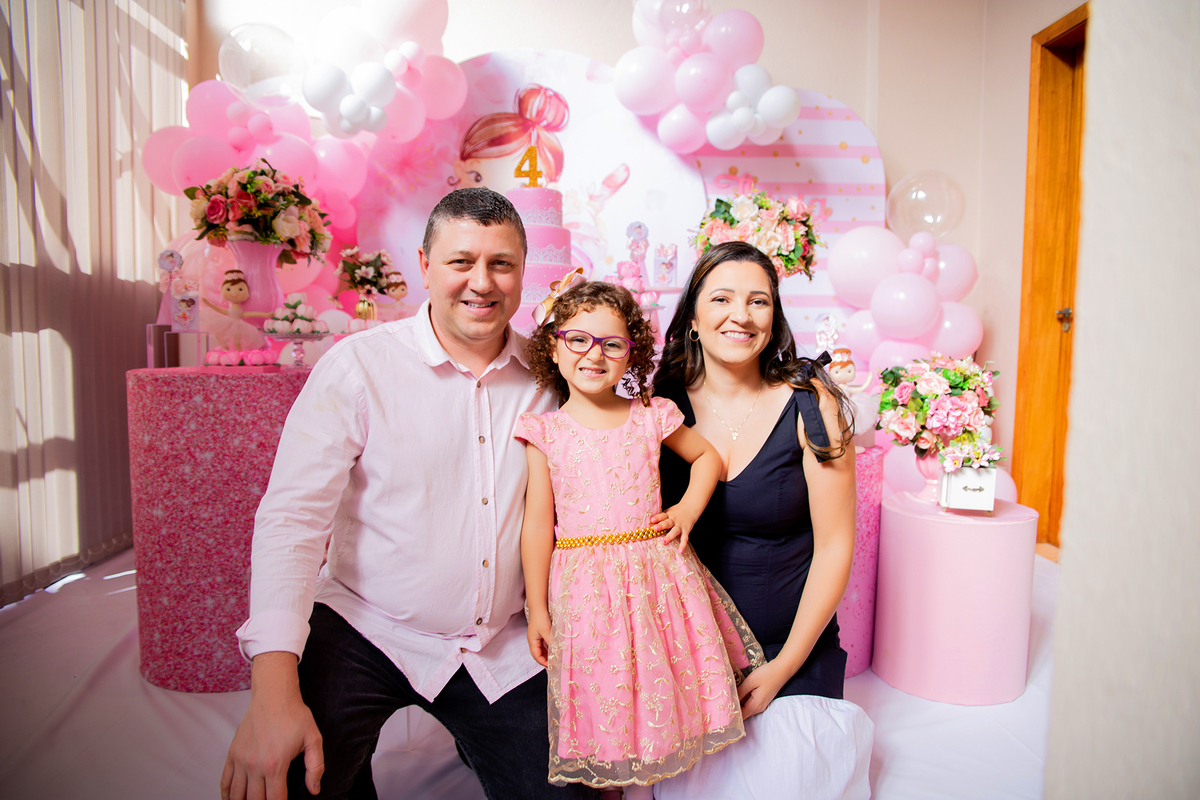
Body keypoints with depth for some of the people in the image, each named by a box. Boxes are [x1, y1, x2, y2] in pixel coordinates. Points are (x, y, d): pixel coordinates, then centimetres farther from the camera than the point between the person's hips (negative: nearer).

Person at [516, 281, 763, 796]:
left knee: (660, 690, 13)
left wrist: (688, 510, 1)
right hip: (583, 587, -1)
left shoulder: (650, 416, 1)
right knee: (599, 701, 9)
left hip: (658, 576, 2)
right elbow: (537, 523, -2)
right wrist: (537, 609, -2)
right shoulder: (545, 431, -4)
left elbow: (707, 455, 16)